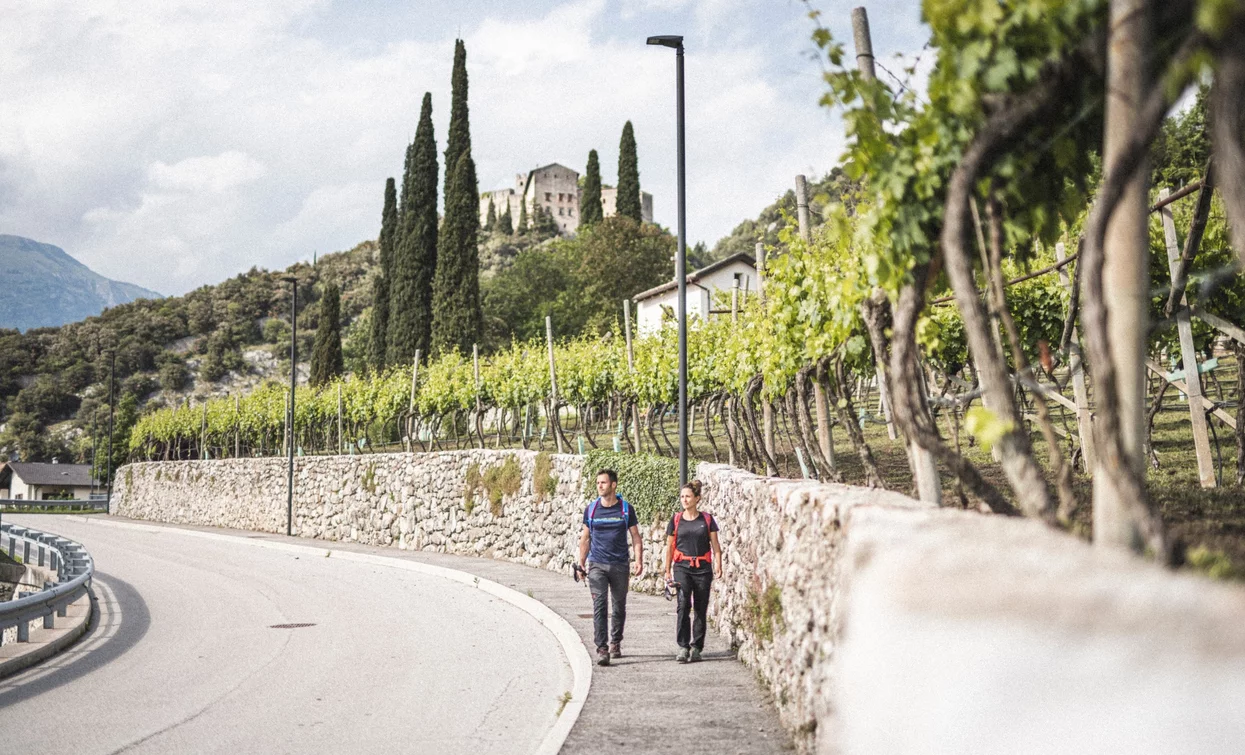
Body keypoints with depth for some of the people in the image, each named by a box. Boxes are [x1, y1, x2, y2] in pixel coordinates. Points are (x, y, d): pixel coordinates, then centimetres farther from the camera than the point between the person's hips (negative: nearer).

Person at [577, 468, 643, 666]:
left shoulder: (626, 509, 0)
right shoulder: (591, 509, 4)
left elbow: (636, 537, 4)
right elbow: (585, 538, 11)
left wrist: (639, 561, -8)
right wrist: (581, 563, 8)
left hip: (620, 566, 0)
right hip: (597, 565, 0)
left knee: (619, 607, 11)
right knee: (600, 606, -12)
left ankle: (615, 642, 31)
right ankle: (602, 649, -15)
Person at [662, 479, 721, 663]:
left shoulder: (707, 520, 5)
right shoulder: (676, 520, 7)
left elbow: (715, 545, 6)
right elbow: (670, 547, 11)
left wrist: (718, 565, -7)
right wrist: (667, 571, 10)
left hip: (702, 567, 1)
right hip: (682, 567, -1)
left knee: (701, 609, 5)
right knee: (683, 605, -16)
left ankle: (696, 647, 14)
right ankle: (683, 647, -16)